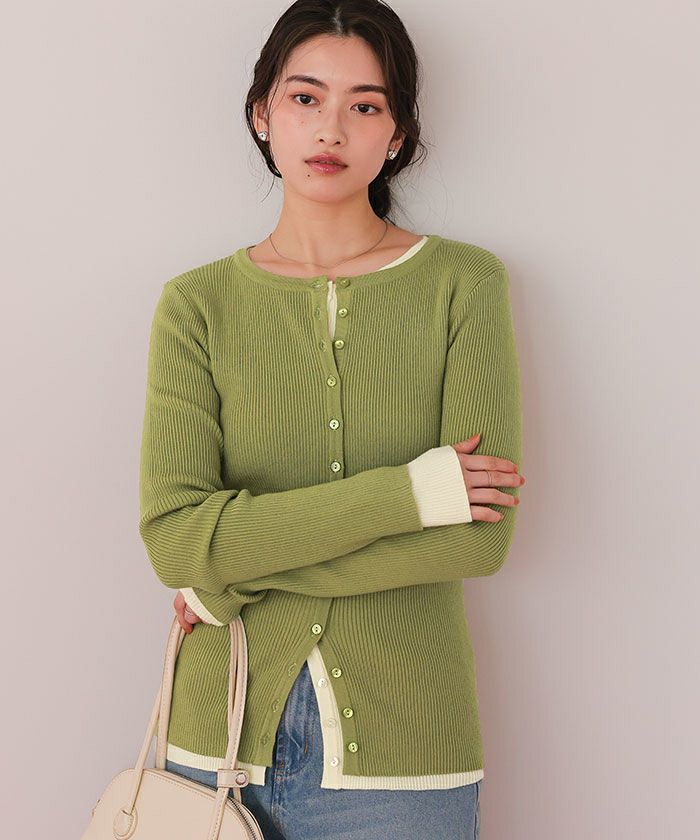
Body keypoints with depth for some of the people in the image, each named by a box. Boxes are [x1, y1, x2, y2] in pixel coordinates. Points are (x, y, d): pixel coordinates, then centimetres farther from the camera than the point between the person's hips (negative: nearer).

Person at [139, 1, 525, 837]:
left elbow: (482, 537, -11)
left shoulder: (462, 283, -3)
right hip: (224, 737, 1)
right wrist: (406, 492, -17)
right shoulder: (199, 304, 0)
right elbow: (173, 534, -11)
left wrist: (238, 573, -11)